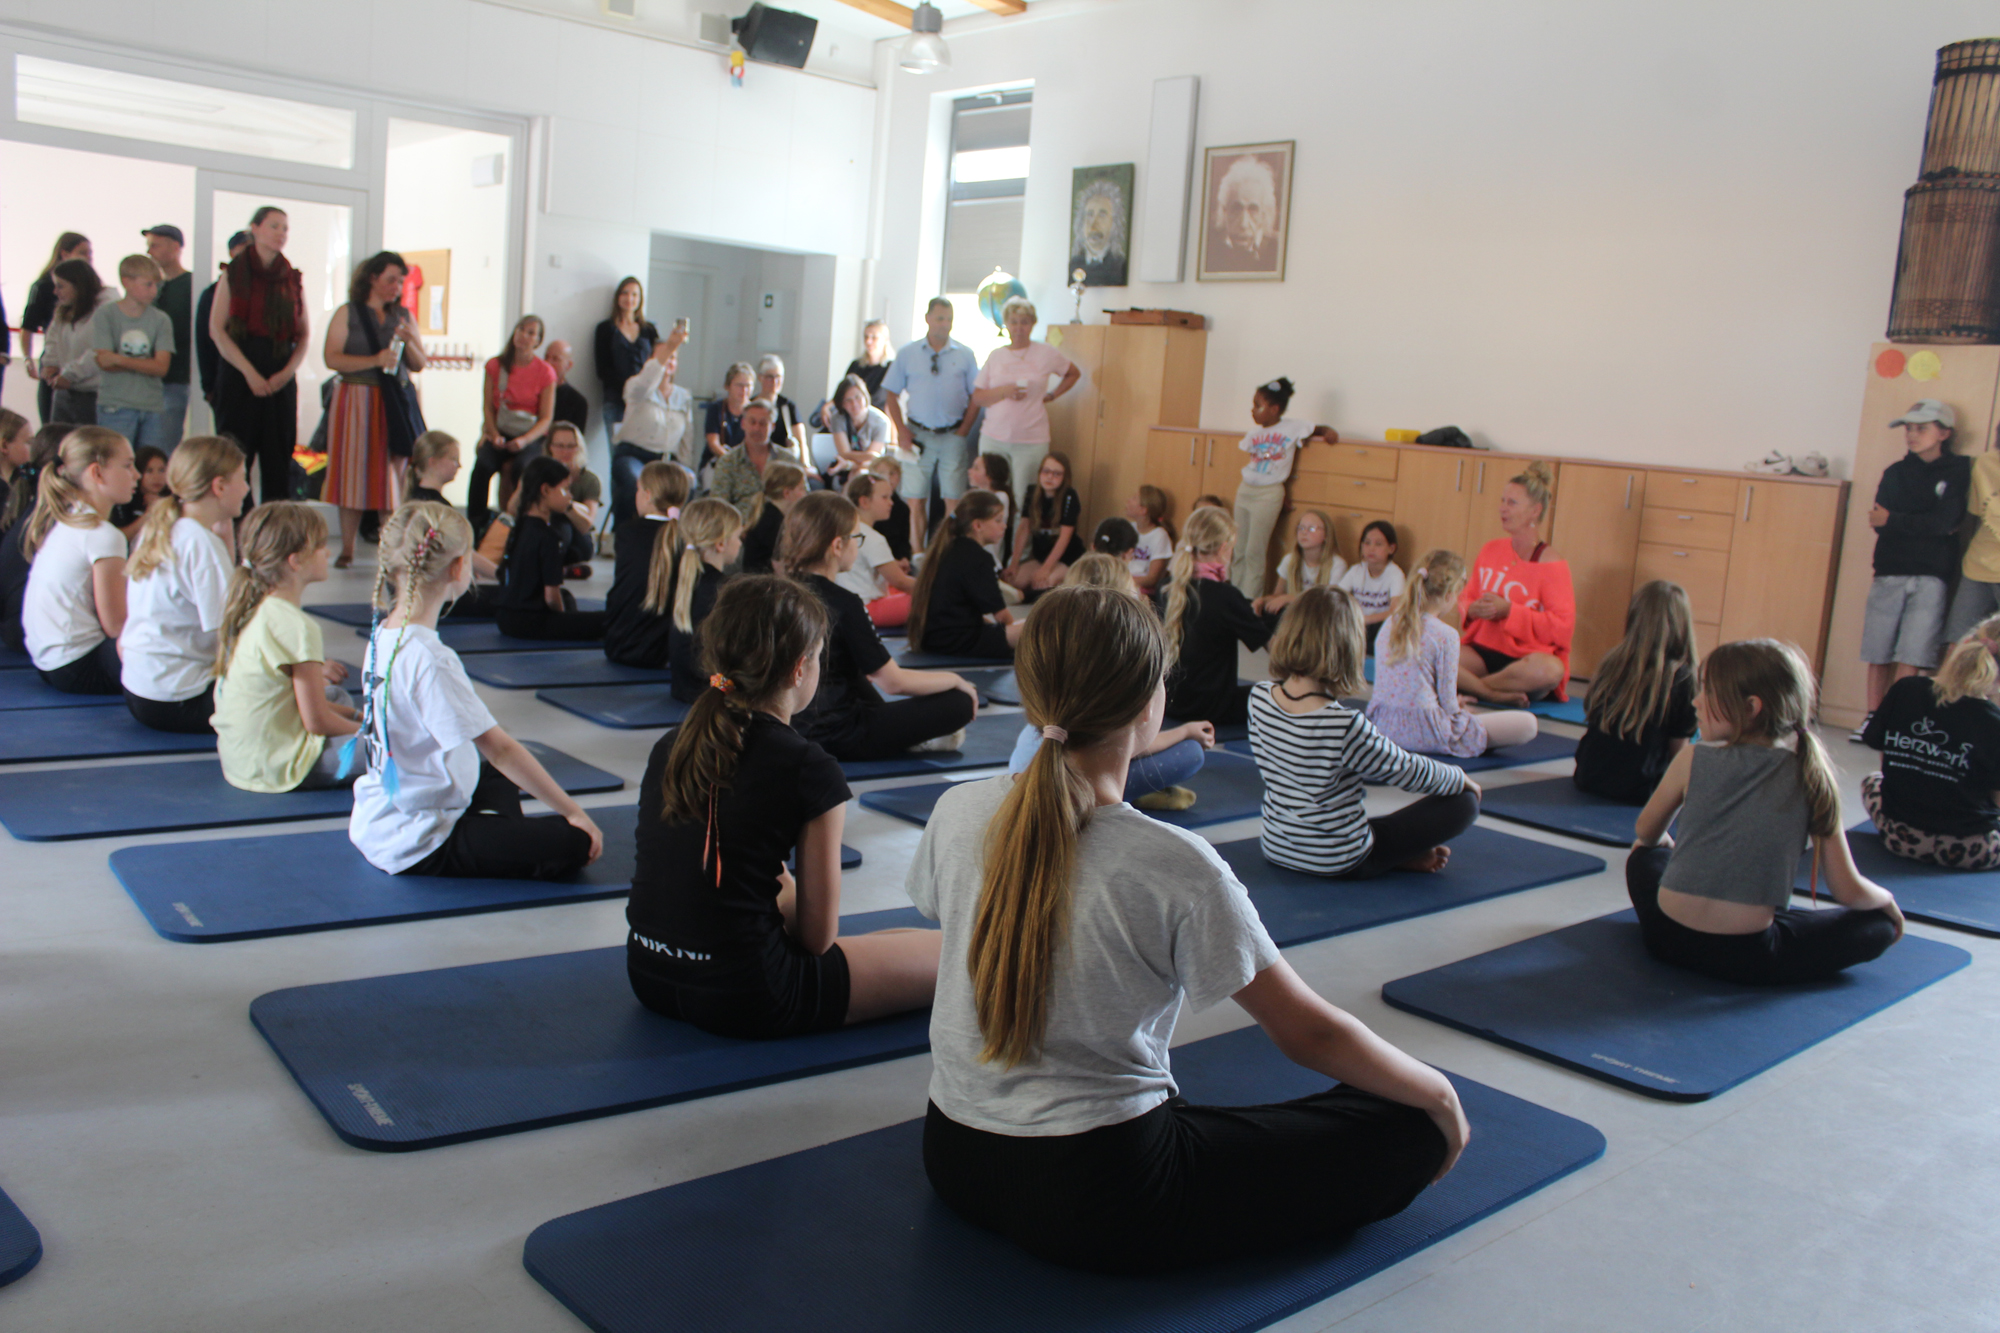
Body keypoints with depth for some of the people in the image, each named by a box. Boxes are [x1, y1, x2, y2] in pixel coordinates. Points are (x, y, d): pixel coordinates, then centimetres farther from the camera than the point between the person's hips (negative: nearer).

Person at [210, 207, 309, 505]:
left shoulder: (293, 279, 12)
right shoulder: (233, 274, 4)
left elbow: (304, 334, 11)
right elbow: (217, 329, -2)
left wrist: (288, 371, -5)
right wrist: (249, 372, -11)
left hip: (281, 377, 3)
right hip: (239, 372, -3)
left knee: (278, 457, 1)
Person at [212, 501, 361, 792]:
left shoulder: (247, 610, 9)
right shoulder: (296, 626, -19)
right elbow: (317, 722, -17)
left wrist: (352, 714, 16)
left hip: (239, 761, 9)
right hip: (280, 768, -9)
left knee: (334, 694, 28)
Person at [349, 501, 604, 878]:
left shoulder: (382, 636, 4)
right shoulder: (429, 660, -25)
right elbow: (500, 748, -25)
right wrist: (573, 812, -19)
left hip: (374, 825, 9)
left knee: (497, 778, 35)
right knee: (574, 843, -15)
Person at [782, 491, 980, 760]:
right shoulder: (844, 604, -20)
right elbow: (893, 681, -15)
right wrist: (955, 679, 1)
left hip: (796, 727, 8)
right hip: (839, 739, -8)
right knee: (961, 702, -6)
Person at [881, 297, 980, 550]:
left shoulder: (965, 355, 4)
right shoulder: (907, 353, 5)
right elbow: (891, 395, 8)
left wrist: (964, 431, -2)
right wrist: (901, 431, -2)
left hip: (953, 436, 0)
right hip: (918, 435, 1)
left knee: (954, 499, -2)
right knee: (916, 499, 0)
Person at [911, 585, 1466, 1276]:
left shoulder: (955, 813, -6)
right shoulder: (1173, 866, -20)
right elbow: (1308, 1033, -10)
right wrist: (1441, 1094, 7)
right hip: (1098, 1203, -6)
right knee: (1412, 1128, 1)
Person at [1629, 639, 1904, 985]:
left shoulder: (1693, 761, -2)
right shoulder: (1812, 778, -3)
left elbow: (1647, 834, 16)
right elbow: (1849, 892, 1)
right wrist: (1888, 901, 23)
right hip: (1747, 958, -2)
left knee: (1645, 857, 34)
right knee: (1880, 922, 14)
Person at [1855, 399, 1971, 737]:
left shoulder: (1959, 471, 4)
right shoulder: (1896, 472, 11)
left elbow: (1947, 520, -9)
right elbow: (1880, 523, -2)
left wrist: (1893, 520, -5)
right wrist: (1929, 526, -9)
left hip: (1931, 578, -2)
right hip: (1889, 573, 2)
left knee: (1910, 659, -7)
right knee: (1878, 655, 2)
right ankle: (1873, 719, 10)